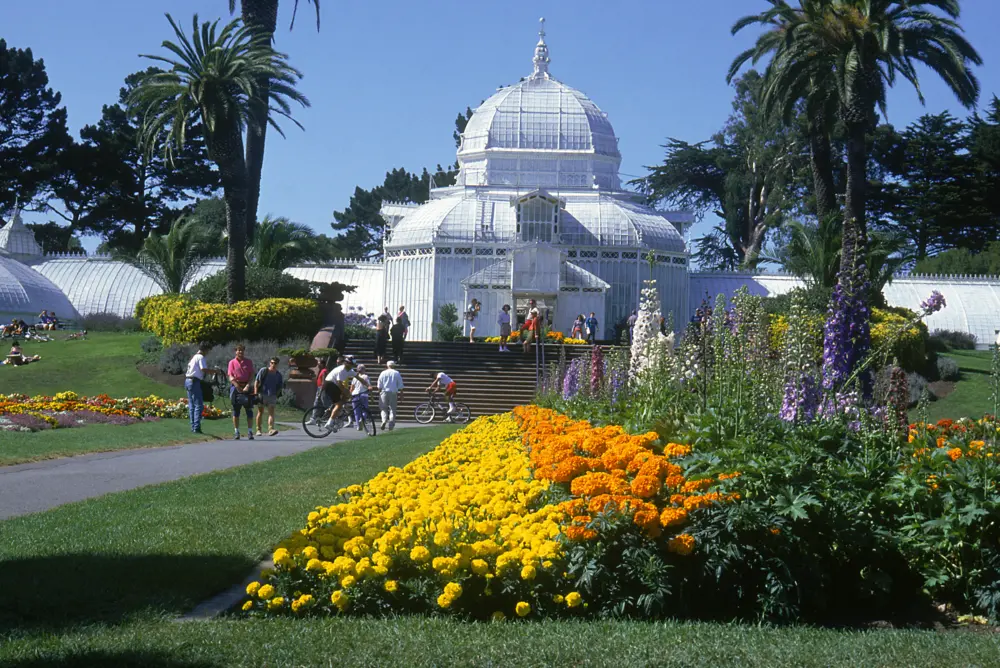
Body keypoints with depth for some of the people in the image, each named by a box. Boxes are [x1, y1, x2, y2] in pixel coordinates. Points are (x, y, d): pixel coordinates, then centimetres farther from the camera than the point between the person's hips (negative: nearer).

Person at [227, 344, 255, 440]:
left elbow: (252, 375, 4)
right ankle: (236, 431, 5)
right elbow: (231, 377, -2)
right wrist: (238, 387, -14)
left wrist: (248, 386, -12)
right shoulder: (232, 362, 5)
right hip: (236, 386, -1)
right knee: (236, 410, 1)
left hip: (247, 386, 1)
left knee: (249, 410, -2)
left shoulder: (248, 362, 9)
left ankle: (250, 431, 1)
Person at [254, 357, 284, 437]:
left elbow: (280, 387, 19)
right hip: (262, 394, -2)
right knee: (260, 412, 6)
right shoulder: (263, 370, 0)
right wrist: (255, 393, -9)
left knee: (271, 413, -12)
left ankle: (271, 429, -23)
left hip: (272, 396, 2)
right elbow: (256, 382, -2)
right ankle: (258, 429, 16)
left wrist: (277, 395, 7)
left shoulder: (278, 375, 9)